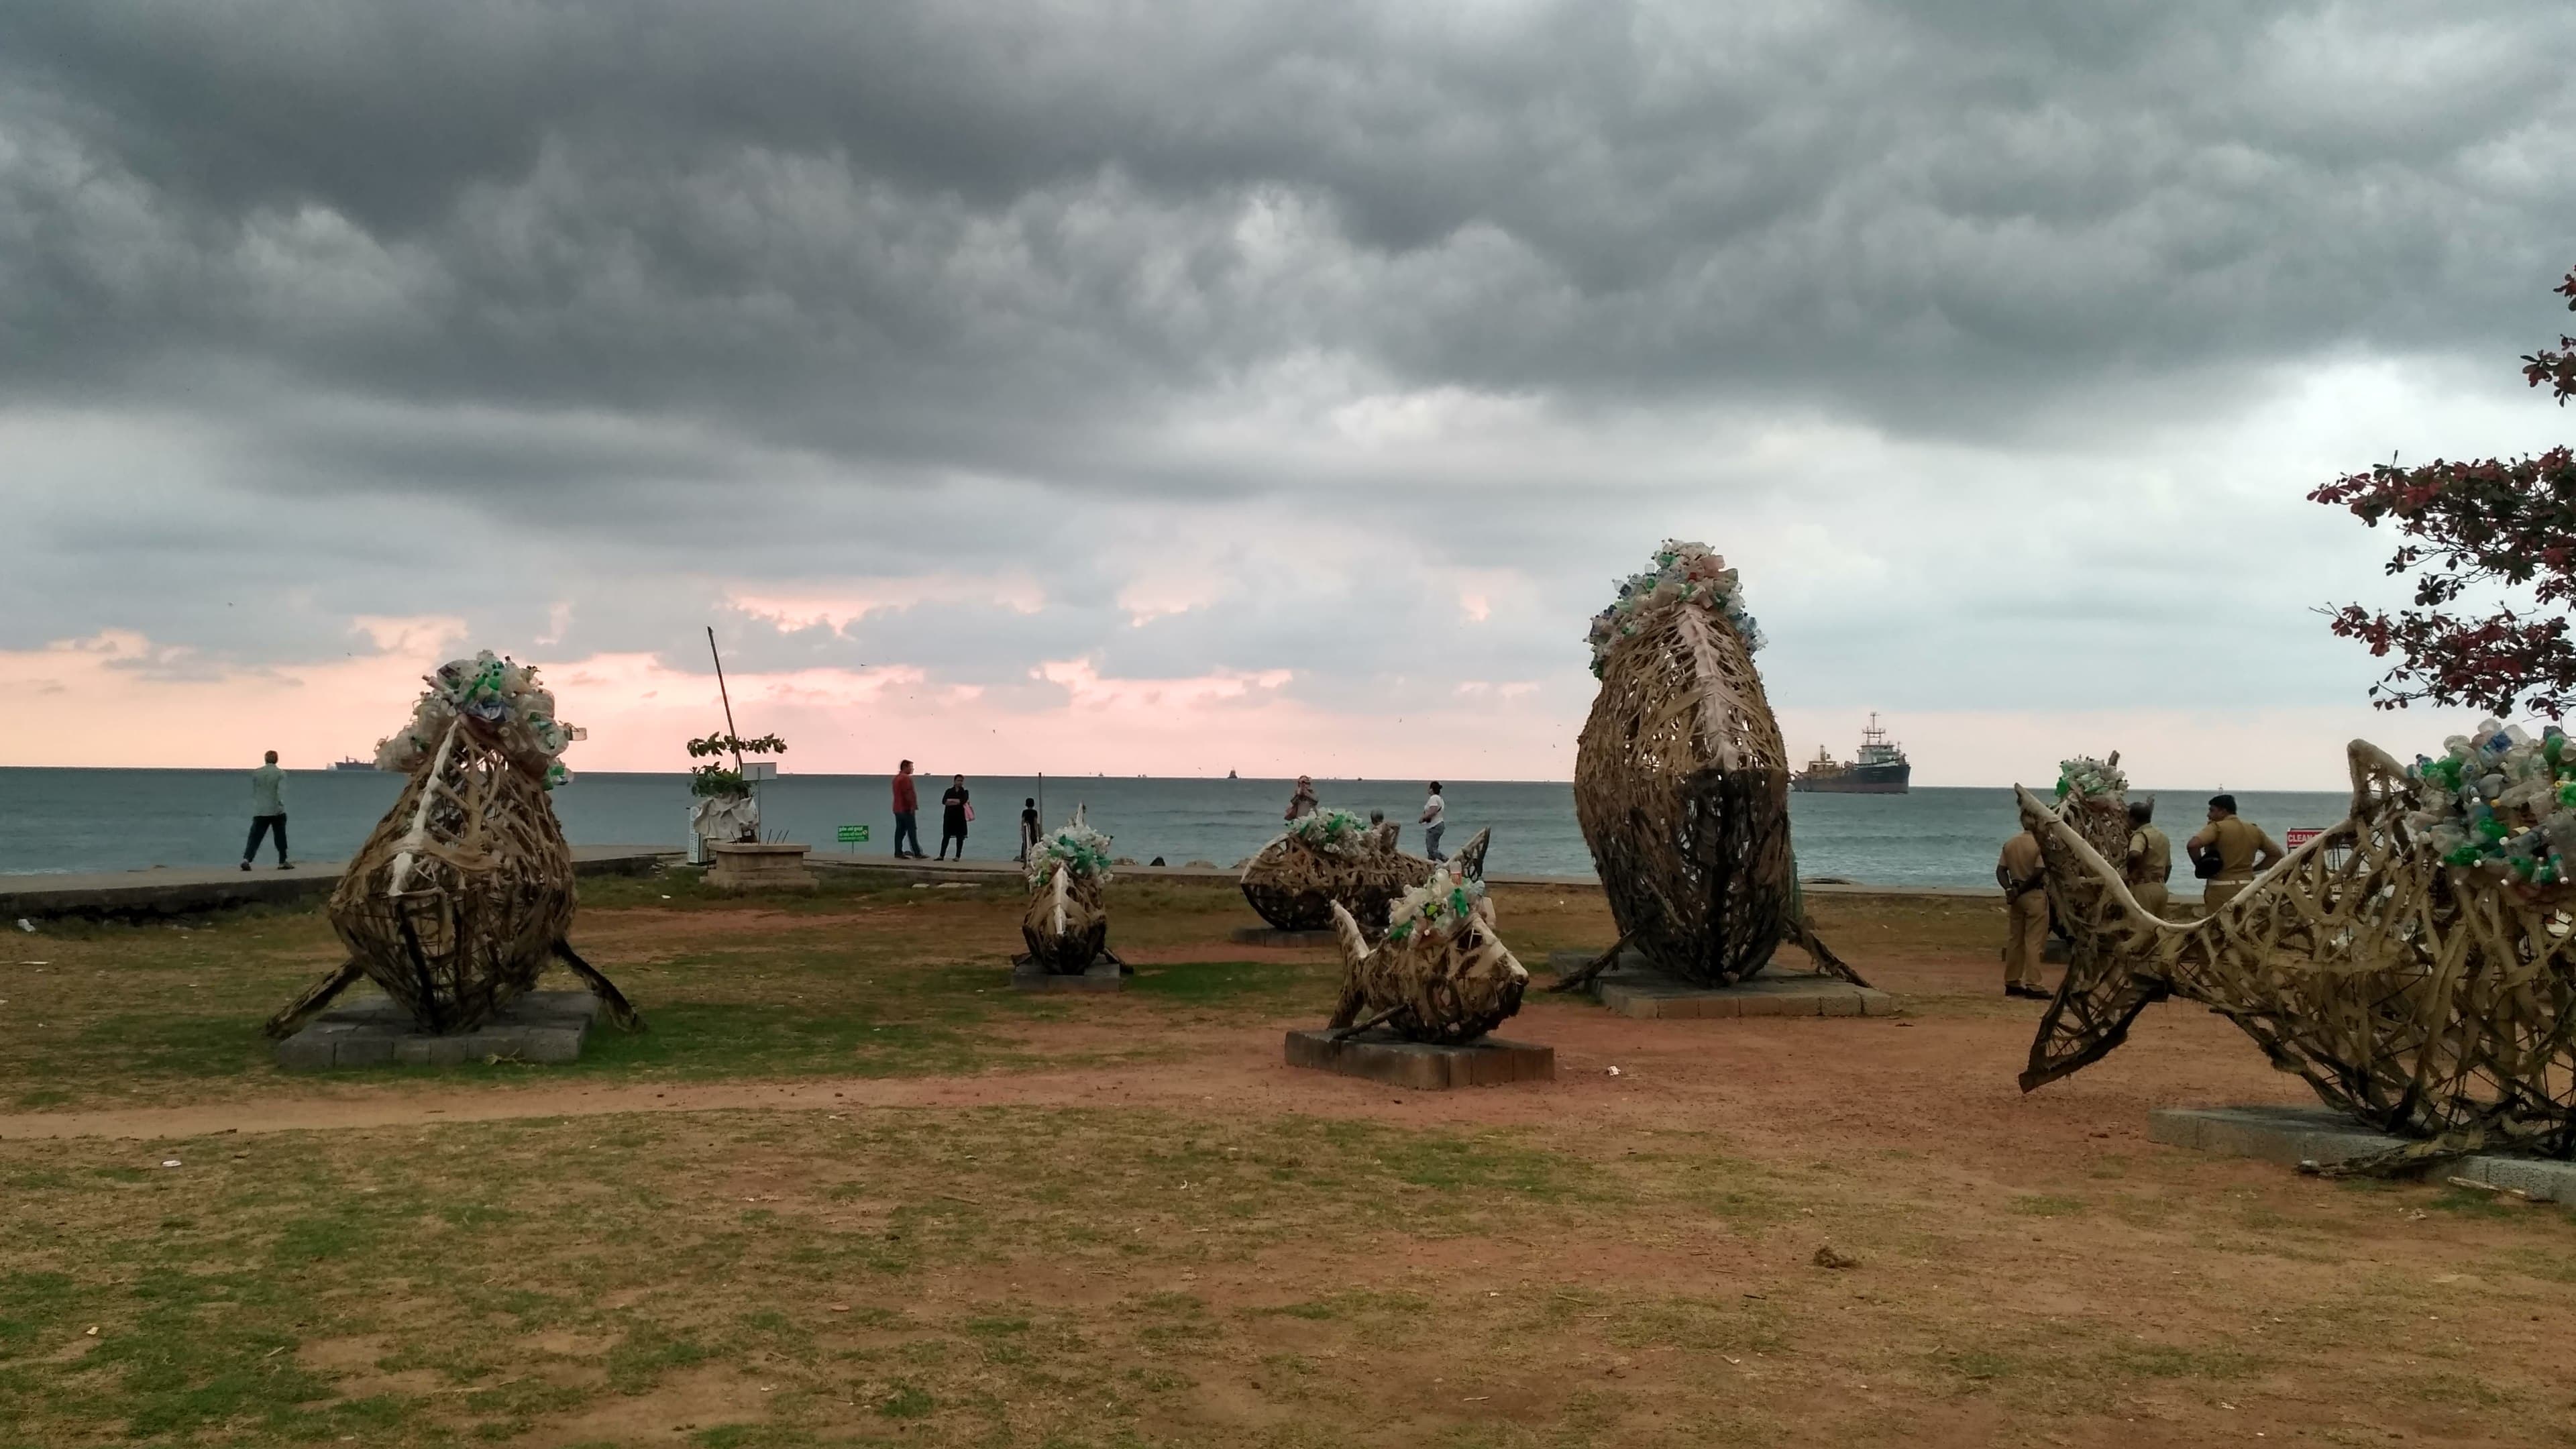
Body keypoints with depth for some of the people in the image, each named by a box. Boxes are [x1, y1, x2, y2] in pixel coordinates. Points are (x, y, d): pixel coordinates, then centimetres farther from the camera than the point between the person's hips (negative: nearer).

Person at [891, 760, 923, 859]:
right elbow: (909, 793, -20)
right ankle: (917, 854, -8)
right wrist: (913, 805, -19)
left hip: (898, 809, 9)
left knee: (900, 831, 6)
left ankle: (898, 853, 3)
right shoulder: (906, 778, -12)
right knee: (912, 831, -7)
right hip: (907, 809, -9)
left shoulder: (896, 778, 18)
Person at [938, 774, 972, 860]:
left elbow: (963, 801, -13)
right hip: (949, 816, 1)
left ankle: (958, 856, 6)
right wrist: (957, 802, -14)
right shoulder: (949, 791, 10)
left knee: (960, 837, 0)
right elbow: (944, 801, -7)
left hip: (960, 817, -1)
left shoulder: (964, 792, 7)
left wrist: (951, 801, -8)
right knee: (946, 836, 0)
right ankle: (942, 855, 1)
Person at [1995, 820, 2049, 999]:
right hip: (2035, 895, -6)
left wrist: (2009, 889, -8)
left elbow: (2001, 870, 3)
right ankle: (2032, 985, -6)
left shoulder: (2010, 844, 8)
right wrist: (2021, 890, -9)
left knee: (2014, 940, 13)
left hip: (2015, 895, 6)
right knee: (2034, 941, -4)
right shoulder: (2040, 845, -11)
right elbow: (2039, 872, -18)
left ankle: (2012, 983, 17)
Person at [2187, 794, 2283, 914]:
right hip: (2246, 888, 5)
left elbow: (2192, 845, -24)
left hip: (2220, 889, -5)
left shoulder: (2217, 827, -8)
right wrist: (2253, 869, 14)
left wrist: (2200, 865, -7)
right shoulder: (2254, 831, 11)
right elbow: (2276, 854, 18)